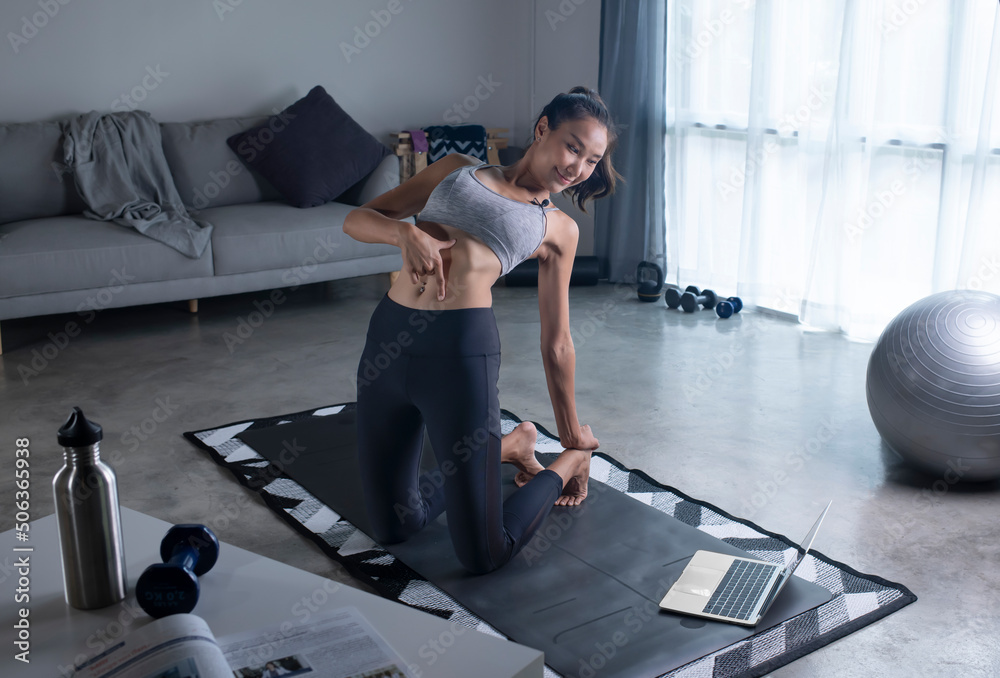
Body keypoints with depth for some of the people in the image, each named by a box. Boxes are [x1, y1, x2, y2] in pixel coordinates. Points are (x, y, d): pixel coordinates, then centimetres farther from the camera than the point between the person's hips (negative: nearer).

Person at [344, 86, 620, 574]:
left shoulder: (558, 229, 12)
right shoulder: (458, 168, 17)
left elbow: (556, 346, 15)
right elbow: (356, 219, 12)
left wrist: (574, 440, 17)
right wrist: (404, 230, -9)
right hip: (387, 337, 3)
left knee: (483, 556, 0)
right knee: (391, 528, 17)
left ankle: (566, 464, 27)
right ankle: (507, 447, 37)